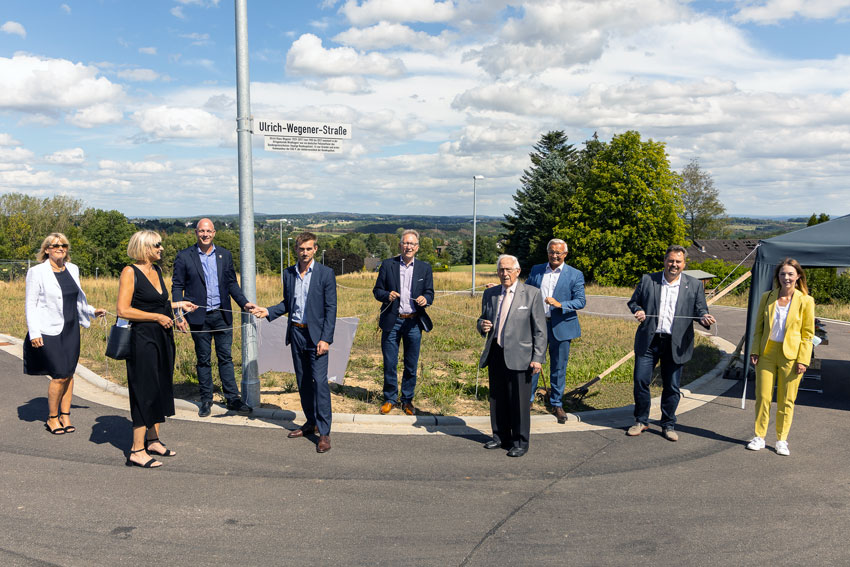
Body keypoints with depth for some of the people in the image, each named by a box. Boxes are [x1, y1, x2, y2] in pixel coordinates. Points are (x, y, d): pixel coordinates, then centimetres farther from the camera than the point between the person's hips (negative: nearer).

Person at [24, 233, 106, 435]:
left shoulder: (73, 269, 10)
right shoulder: (37, 272, -5)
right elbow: (30, 304, -6)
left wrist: (92, 311, 9)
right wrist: (34, 333, -12)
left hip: (71, 329, 5)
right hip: (49, 331, -5)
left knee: (69, 373, 6)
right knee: (60, 376, -8)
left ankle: (65, 416, 17)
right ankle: (52, 418, 11)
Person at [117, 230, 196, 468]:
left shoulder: (156, 269, 13)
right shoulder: (130, 272, -11)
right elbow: (123, 310, -17)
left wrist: (177, 305, 12)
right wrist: (158, 317, -15)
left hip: (164, 338, 8)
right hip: (143, 339, -8)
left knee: (161, 388, 13)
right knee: (145, 392, -4)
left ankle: (153, 440, 27)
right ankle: (137, 450, 4)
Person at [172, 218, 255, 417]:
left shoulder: (225, 255, 8)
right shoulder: (184, 256, 0)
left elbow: (232, 283, 12)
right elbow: (177, 287, 0)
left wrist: (244, 303, -1)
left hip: (222, 315, 2)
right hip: (199, 317, -2)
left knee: (225, 357, 6)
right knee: (203, 360, 8)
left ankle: (232, 399, 13)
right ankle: (206, 400, 20)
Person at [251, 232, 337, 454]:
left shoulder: (325, 273, -7)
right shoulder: (288, 273, 8)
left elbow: (331, 308, -8)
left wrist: (326, 339, -14)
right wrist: (268, 311, 0)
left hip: (316, 334, -5)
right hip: (296, 333, 5)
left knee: (319, 381, -9)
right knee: (302, 381, 13)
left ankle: (324, 432, -3)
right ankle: (310, 423, 27)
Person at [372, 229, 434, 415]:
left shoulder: (425, 268, 7)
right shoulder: (388, 265, 3)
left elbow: (430, 293, 7)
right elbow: (377, 290, 4)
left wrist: (425, 299, -16)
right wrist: (387, 295, -17)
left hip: (413, 323, 1)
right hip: (392, 321, -1)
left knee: (411, 365, 8)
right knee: (389, 364, 4)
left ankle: (407, 400, 23)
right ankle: (390, 399, 21)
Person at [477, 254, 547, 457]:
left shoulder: (531, 293, -3)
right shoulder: (490, 294, 10)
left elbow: (539, 329, -4)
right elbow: (483, 319, 21)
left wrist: (538, 358, -10)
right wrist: (482, 325, -4)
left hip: (518, 356, -4)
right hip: (495, 355, 5)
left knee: (519, 401, 1)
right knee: (497, 399, 14)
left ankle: (520, 443, 15)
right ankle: (500, 437, 30)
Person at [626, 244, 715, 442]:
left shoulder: (694, 285, 6)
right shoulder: (648, 280, 6)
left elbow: (700, 310, 7)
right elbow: (633, 301, 13)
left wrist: (705, 318, -15)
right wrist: (638, 310, -8)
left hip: (675, 344, 0)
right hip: (648, 341, 0)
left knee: (672, 387, 6)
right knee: (640, 380, 1)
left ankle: (668, 425, 23)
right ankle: (641, 421, 19)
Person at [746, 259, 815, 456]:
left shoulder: (805, 301, -3)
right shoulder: (767, 297, 3)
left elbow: (808, 334, -1)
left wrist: (803, 360, -7)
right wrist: (755, 351, 1)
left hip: (791, 356, -2)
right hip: (767, 353, 2)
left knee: (786, 401, 6)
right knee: (762, 397, 4)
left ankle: (782, 440, 20)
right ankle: (759, 437, 17)